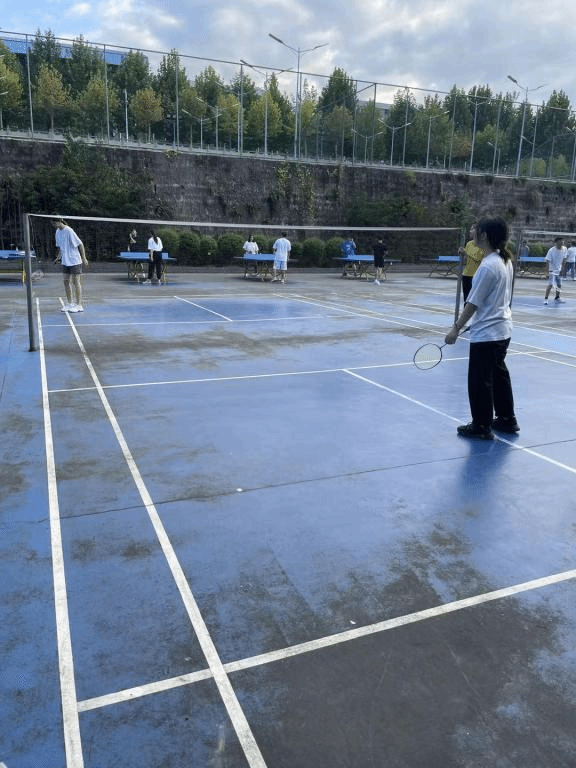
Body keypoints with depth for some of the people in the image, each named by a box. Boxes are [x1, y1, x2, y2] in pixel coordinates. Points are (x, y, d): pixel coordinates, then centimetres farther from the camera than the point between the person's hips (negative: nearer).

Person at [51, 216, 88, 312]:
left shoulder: (69, 231, -14)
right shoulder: (57, 232, 9)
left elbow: (80, 244, -12)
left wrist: (84, 258, -13)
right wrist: (59, 256, 7)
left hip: (74, 260, -7)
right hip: (65, 261, 7)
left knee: (75, 281, -4)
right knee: (66, 281, 8)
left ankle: (79, 305, 2)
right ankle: (69, 304, 17)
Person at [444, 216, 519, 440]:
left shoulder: (487, 266, -22)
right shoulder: (506, 261, 6)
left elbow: (473, 303, -20)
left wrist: (456, 328, -12)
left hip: (486, 334, -9)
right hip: (503, 330, 9)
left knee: (480, 380, 3)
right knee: (499, 374, 20)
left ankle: (482, 426, 15)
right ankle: (507, 419, 32)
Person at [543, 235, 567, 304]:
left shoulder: (564, 249, -2)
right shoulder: (552, 250, -17)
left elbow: (563, 260, 9)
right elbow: (548, 261, -16)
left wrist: (562, 269, 7)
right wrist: (548, 272, -21)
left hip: (559, 270, 6)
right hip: (552, 270, -6)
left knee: (559, 285, 10)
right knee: (550, 285, -15)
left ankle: (557, 297, 29)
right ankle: (546, 299, -5)